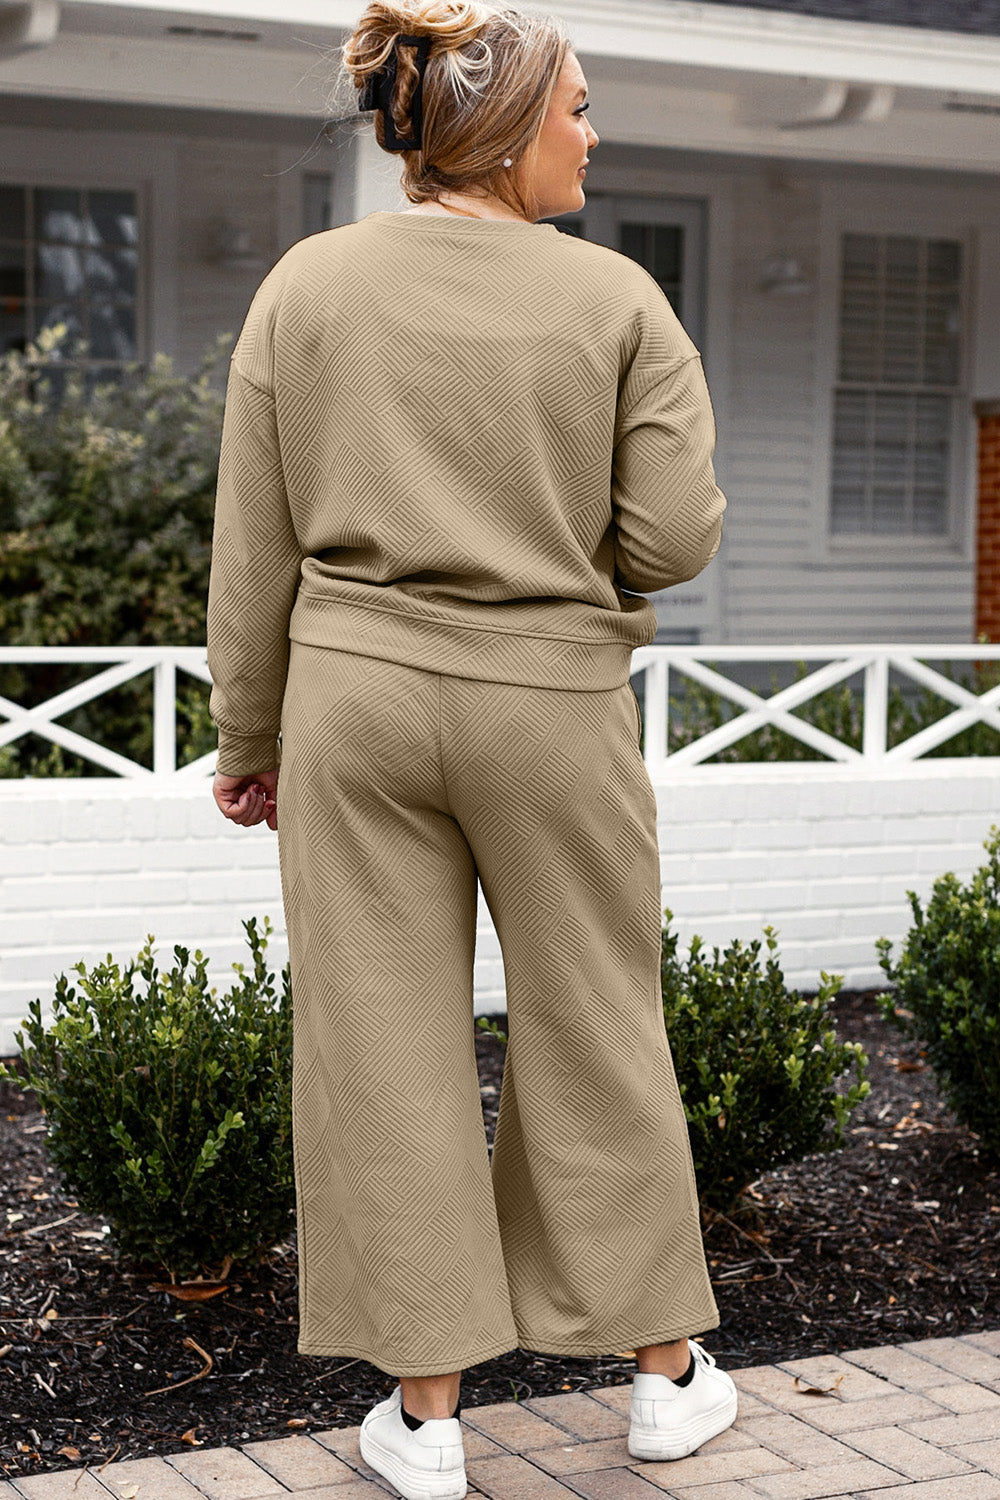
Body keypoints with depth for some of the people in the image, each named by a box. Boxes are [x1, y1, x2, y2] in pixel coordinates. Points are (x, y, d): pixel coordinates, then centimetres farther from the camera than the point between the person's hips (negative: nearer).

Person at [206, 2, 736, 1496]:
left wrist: (250, 738, 9)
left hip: (357, 697, 1)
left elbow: (255, 549, 1)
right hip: (554, 704, -1)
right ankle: (668, 1371, 27)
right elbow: (672, 539, -9)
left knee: (388, 1049, 7)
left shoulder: (306, 286, 0)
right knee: (594, 1036, 13)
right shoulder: (618, 300, -5)